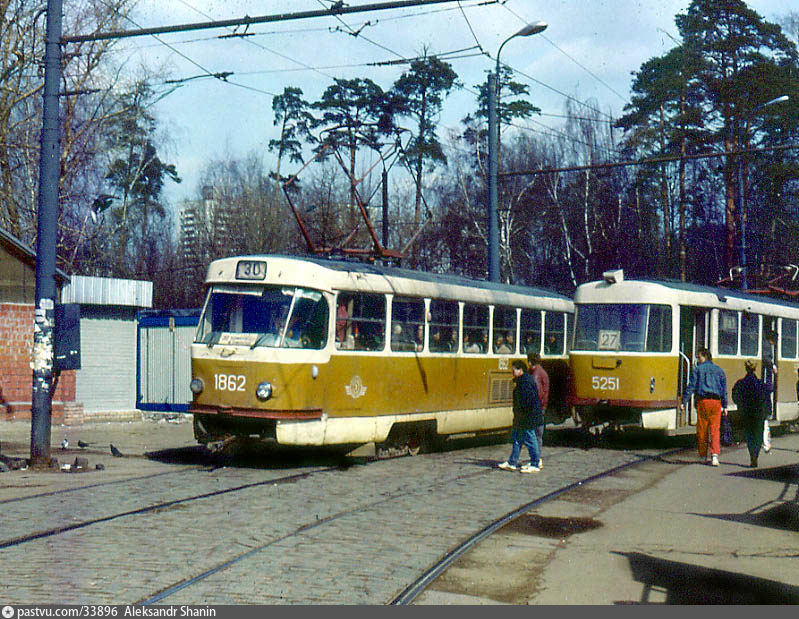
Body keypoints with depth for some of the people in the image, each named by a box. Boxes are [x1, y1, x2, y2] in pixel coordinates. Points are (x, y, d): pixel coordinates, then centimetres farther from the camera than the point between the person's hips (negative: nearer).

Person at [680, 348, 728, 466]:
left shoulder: (698, 369, 2)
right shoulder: (719, 370, 12)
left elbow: (691, 386, -3)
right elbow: (724, 389, 13)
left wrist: (683, 402, -2)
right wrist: (725, 406, 18)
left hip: (702, 401, -2)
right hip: (716, 401, 2)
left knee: (702, 430, 7)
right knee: (715, 430, 0)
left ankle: (703, 456, 14)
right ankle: (715, 454, -16)